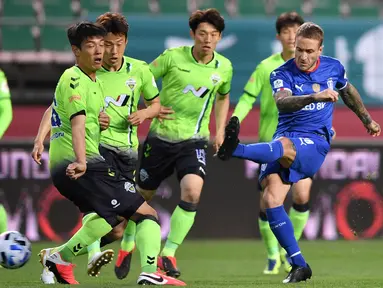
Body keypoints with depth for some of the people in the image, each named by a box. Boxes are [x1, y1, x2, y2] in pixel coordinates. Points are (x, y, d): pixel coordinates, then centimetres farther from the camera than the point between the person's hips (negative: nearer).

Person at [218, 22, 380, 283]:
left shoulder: (334, 67, 6)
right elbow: (282, 102, -25)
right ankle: (299, 264, -12)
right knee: (271, 199, -18)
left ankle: (236, 149, -68)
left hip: (315, 142, -2)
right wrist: (314, 97, -42)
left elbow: (348, 91, 30)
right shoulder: (282, 74, -3)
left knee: (283, 146, -38)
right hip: (284, 140, 2)